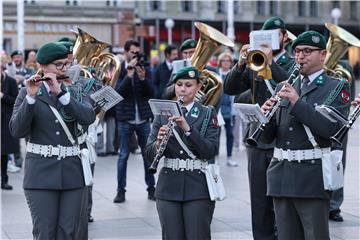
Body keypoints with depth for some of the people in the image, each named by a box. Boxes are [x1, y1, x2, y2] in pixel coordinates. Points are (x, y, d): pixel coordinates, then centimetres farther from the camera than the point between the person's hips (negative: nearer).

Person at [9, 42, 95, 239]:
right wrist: (31, 97, -23)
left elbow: (89, 118, -10)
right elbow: (17, 131, -12)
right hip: (41, 173, -3)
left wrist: (60, 93, -19)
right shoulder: (28, 92, 1)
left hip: (72, 172, 3)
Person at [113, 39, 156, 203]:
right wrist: (129, 75, -22)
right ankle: (121, 190, 7)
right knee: (123, 155, 1)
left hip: (143, 119, 2)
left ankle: (151, 188, 14)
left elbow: (152, 94, -1)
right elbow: (118, 92, -14)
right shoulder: (119, 70, -1)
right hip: (125, 119, -2)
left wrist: (143, 78, -16)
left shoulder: (144, 70, 5)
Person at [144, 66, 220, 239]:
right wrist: (159, 142, -19)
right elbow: (149, 155, 2)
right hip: (169, 188, 2)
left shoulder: (208, 114, 3)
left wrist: (188, 129, -22)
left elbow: (211, 150, -11)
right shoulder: (163, 114, 8)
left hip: (199, 188, -2)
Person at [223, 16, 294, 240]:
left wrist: (271, 63, -26)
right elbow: (230, 89, 1)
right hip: (258, 139, 4)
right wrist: (241, 64, -13)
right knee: (260, 202, 8)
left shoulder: (294, 64, 1)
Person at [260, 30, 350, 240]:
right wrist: (266, 115, -8)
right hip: (282, 176, 5)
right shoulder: (284, 87, 15)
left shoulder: (337, 88, 1)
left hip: (313, 177, -5)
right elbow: (268, 137, 13)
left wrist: (298, 102, -19)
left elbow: (332, 128, -16)